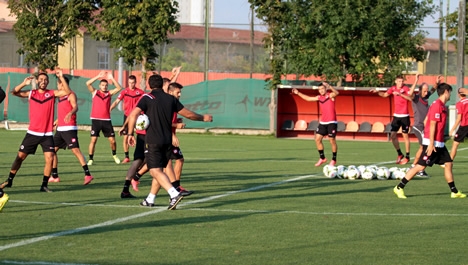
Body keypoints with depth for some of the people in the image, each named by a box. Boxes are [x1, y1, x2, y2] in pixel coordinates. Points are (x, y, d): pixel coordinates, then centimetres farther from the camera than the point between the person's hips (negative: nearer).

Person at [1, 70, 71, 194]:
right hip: (32, 133, 1)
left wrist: (61, 77, -24)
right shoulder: (31, 93, 2)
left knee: (50, 159, -12)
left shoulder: (52, 93, 0)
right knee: (20, 156, 4)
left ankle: (44, 185, 0)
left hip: (47, 134, -1)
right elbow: (14, 92, -7)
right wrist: (24, 83, -23)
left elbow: (67, 92, -14)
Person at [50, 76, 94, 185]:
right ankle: (55, 176, 18)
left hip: (69, 128, -9)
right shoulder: (60, 96, 18)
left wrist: (70, 113, -45)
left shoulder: (71, 95, -7)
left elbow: (75, 107, -25)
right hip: (60, 129, 9)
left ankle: (88, 175, -21)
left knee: (75, 150, -17)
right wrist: (57, 121, 40)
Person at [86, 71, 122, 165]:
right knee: (93, 140, -7)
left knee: (112, 140, 3)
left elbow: (119, 88, -3)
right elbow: (88, 84, -10)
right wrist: (98, 76, -14)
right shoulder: (95, 92, 5)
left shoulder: (109, 93, 8)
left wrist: (112, 78, -10)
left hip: (106, 120, 2)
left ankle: (114, 155, 28)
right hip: (96, 120, -2)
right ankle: (91, 159, 0)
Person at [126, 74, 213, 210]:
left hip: (152, 141, -5)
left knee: (156, 171, -9)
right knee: (159, 170, 17)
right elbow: (189, 114, 12)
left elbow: (133, 114, -15)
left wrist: (130, 134, -8)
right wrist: (203, 118, 29)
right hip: (167, 140, 5)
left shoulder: (147, 98, -3)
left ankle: (174, 194, -27)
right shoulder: (171, 99, 8)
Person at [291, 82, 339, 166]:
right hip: (323, 122, 7)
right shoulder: (319, 97, 11)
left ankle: (334, 160, 8)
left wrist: (329, 86, -48)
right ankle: (322, 158, 13)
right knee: (317, 139, 2)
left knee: (332, 140, -4)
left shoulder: (330, 95, -8)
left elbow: (336, 93, -31)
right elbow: (308, 98, 24)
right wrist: (298, 93, 21)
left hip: (331, 122, -7)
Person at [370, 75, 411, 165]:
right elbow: (385, 94, 19)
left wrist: (400, 94, -37)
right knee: (392, 135, 1)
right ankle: (399, 154, 17)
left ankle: (407, 156, 7)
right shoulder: (393, 88, 5)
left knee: (405, 135, -2)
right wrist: (377, 92, 3)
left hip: (404, 116, -5)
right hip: (396, 116, 5)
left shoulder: (405, 88, -11)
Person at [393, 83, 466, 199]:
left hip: (439, 144, 10)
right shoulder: (437, 105, -16)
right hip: (432, 143, -10)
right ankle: (399, 187, -3)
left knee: (448, 164, 9)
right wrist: (431, 144, -21)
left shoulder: (442, 106, 13)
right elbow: (432, 125, -19)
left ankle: (454, 192, 15)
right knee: (421, 166, -8)